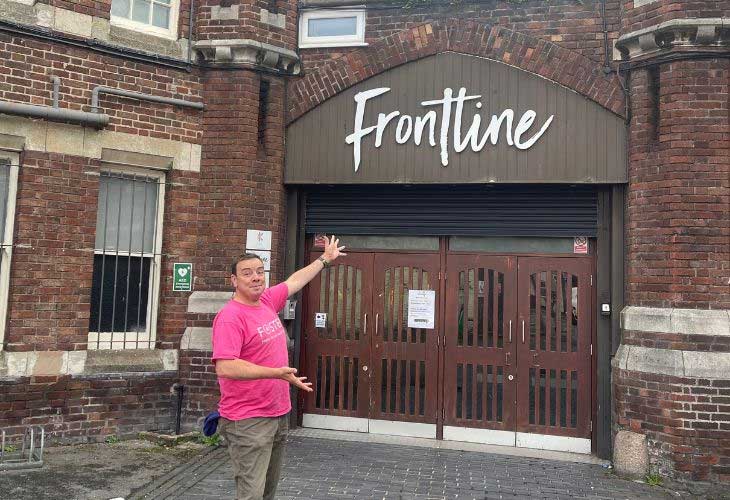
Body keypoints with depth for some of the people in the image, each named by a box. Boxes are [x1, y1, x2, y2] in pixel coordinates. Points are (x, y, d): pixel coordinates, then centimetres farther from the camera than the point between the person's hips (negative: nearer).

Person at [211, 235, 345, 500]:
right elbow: (225, 368, -27)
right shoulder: (230, 316, -18)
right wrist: (276, 373, -31)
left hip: (279, 414, 8)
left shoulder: (267, 301, 6)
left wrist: (324, 259, 35)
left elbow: (295, 281, 24)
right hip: (248, 421, -8)